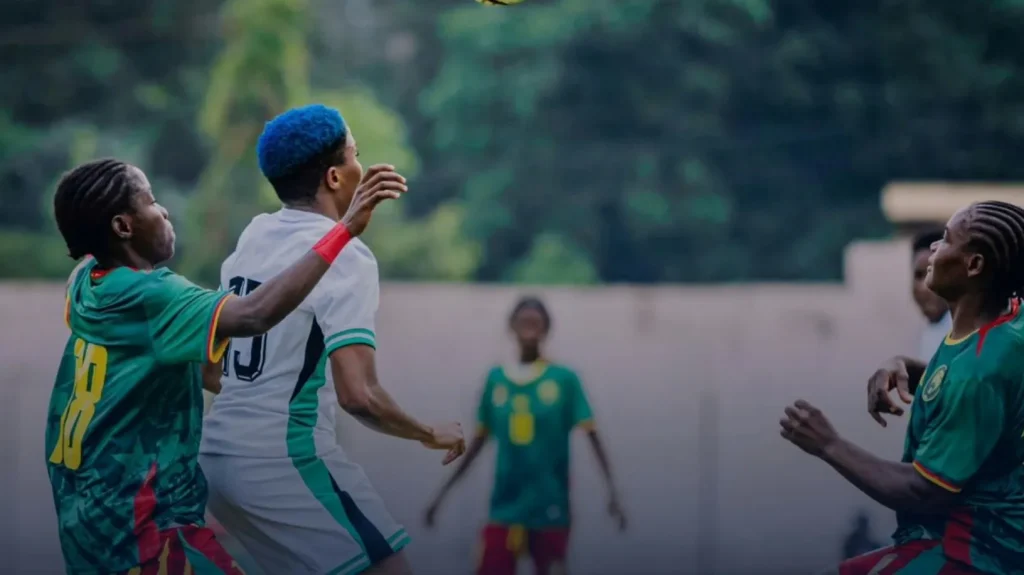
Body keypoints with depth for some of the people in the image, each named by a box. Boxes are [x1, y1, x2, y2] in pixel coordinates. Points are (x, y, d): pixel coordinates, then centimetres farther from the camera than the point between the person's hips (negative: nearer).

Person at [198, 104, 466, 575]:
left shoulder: (254, 234, 8)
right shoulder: (346, 256, -13)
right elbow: (358, 394, -21)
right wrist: (432, 435, -6)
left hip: (216, 456, 8)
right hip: (284, 460, -8)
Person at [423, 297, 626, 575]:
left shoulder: (564, 379, -5)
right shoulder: (496, 379, 4)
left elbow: (592, 435, -8)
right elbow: (480, 439, 11)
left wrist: (611, 487, -20)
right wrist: (444, 490, 11)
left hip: (549, 505, -2)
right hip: (505, 505, 2)